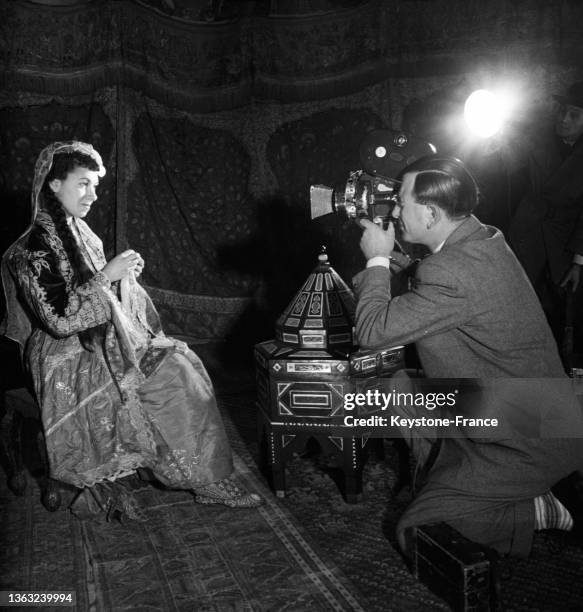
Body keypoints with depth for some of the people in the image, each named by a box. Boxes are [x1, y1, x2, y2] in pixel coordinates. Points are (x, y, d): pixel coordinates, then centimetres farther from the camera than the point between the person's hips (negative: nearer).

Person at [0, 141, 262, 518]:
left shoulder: (79, 233, 12)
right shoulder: (33, 249, -14)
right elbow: (60, 319, -23)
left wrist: (123, 277, 1)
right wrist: (107, 275, -23)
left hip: (101, 340, 8)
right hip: (67, 358, -8)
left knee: (181, 361, -11)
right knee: (172, 371, -21)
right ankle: (207, 481, -8)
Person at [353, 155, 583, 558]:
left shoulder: (452, 271, -30)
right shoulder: (483, 240, 2)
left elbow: (372, 331, -23)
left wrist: (378, 258, -12)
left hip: (525, 445, -9)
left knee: (417, 533, -3)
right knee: (396, 391, 15)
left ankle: (540, 513, 5)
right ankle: (447, 478, 24)